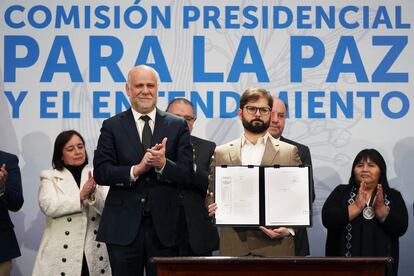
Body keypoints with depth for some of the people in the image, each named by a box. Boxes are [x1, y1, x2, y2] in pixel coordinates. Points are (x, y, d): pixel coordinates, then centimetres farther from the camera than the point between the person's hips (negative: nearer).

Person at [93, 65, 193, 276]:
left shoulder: (177, 126, 7)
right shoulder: (112, 126, 6)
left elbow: (187, 174, -1)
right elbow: (100, 172, -4)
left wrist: (163, 164, -20)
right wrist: (136, 170, -18)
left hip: (164, 227, 1)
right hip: (124, 227, 0)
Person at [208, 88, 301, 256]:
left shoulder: (289, 152, 7)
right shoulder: (221, 153, 11)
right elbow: (211, 195, 14)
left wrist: (288, 229, -11)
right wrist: (213, 207, -9)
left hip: (275, 245, -1)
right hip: (233, 246, 1)